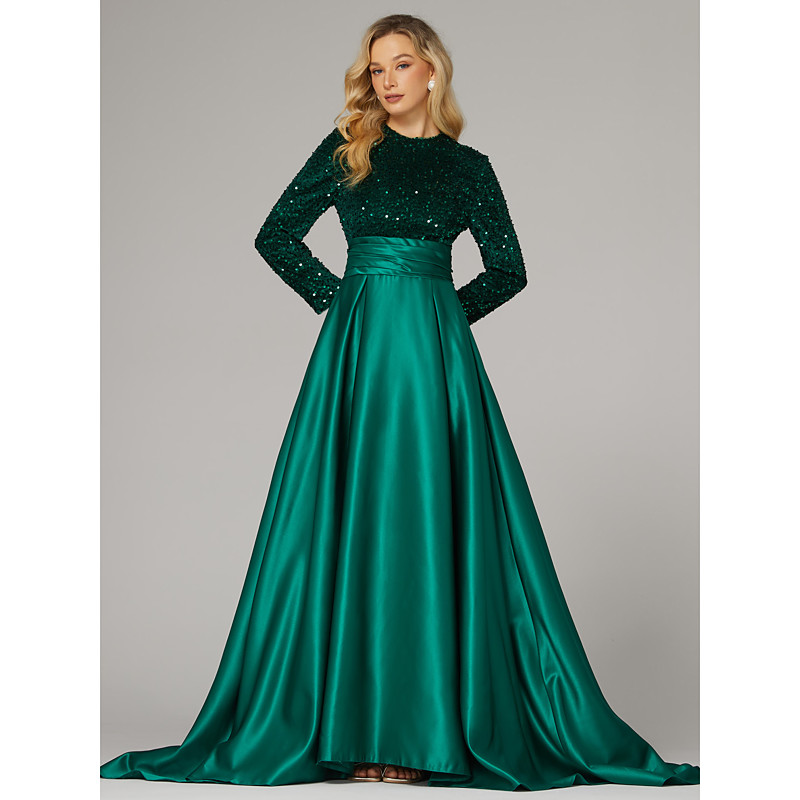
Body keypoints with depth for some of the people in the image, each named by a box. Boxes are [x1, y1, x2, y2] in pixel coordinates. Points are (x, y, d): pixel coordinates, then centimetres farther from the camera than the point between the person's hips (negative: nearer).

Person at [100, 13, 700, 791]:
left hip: (436, 355, 0)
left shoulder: (468, 166, 10)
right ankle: (350, 721, 5)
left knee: (428, 525, -2)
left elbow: (508, 269, 13)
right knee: (351, 524, -2)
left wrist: (441, 313, 4)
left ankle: (421, 724, 4)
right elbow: (275, 235, 8)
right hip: (355, 351, 0)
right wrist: (341, 299, 3)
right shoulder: (346, 148, 9)